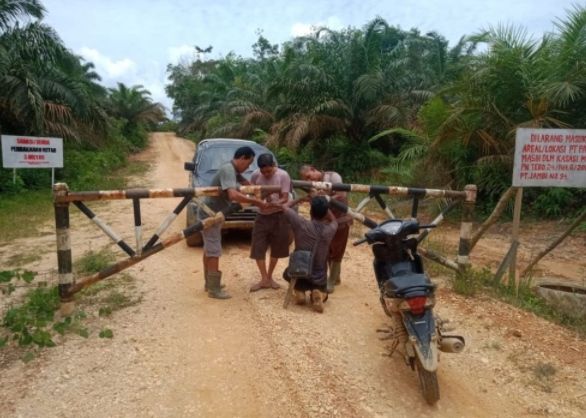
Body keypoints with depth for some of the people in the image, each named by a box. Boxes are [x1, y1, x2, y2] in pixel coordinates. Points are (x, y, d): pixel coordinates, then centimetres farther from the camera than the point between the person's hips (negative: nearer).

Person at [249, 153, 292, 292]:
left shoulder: (283, 175, -14)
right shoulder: (256, 175, -6)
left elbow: (285, 198, -15)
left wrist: (274, 203, -34)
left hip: (279, 216, -2)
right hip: (262, 215, 2)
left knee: (276, 249, 9)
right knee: (258, 248, -2)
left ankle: (269, 277, 27)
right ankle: (264, 279, 10)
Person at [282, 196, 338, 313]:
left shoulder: (302, 224, -18)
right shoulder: (330, 230, -11)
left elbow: (285, 207, -3)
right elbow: (334, 221, 16)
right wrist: (324, 206, 11)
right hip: (319, 279, 1)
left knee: (288, 273, 35)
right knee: (323, 295, 32)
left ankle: (299, 290, 5)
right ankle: (317, 292, -5)